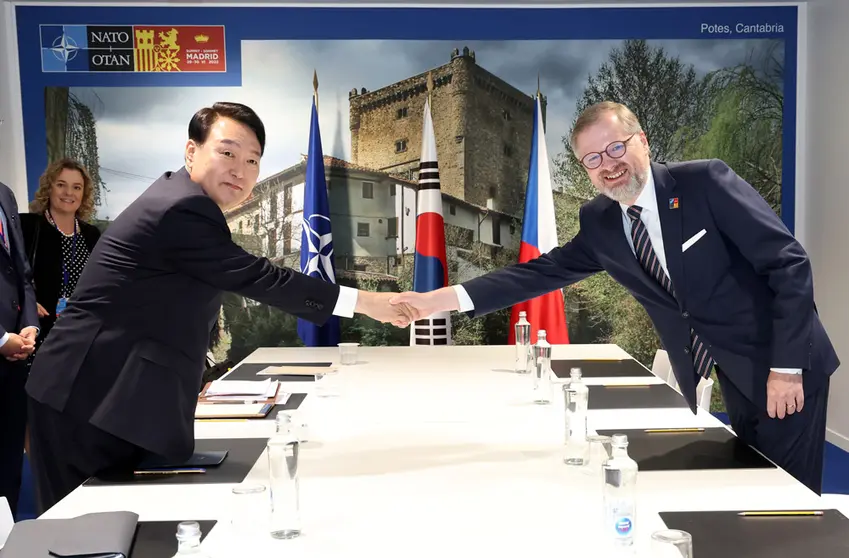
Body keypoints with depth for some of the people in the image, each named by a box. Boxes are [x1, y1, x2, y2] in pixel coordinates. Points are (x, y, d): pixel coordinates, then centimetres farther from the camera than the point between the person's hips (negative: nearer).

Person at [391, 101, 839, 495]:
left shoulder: (705, 181, -16)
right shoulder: (599, 223, 0)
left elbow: (788, 263, -15)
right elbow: (543, 272, -2)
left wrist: (787, 366, -19)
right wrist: (442, 299, -10)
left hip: (779, 368, -5)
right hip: (727, 379, 5)